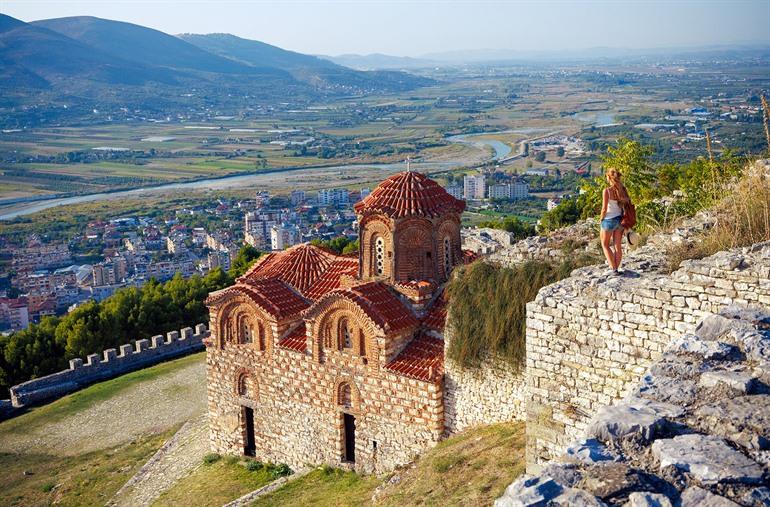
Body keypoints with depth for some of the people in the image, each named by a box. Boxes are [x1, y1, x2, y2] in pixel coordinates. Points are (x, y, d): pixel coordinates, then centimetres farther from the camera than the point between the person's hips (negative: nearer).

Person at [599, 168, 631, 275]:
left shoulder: (607, 191, -18)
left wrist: (601, 220, -1)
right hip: (620, 219, 5)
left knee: (605, 245, 12)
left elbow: (604, 209, -16)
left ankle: (613, 268, 3)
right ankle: (616, 268, 20)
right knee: (617, 246, 14)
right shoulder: (623, 189, -2)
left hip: (609, 220, -5)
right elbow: (627, 204, 3)